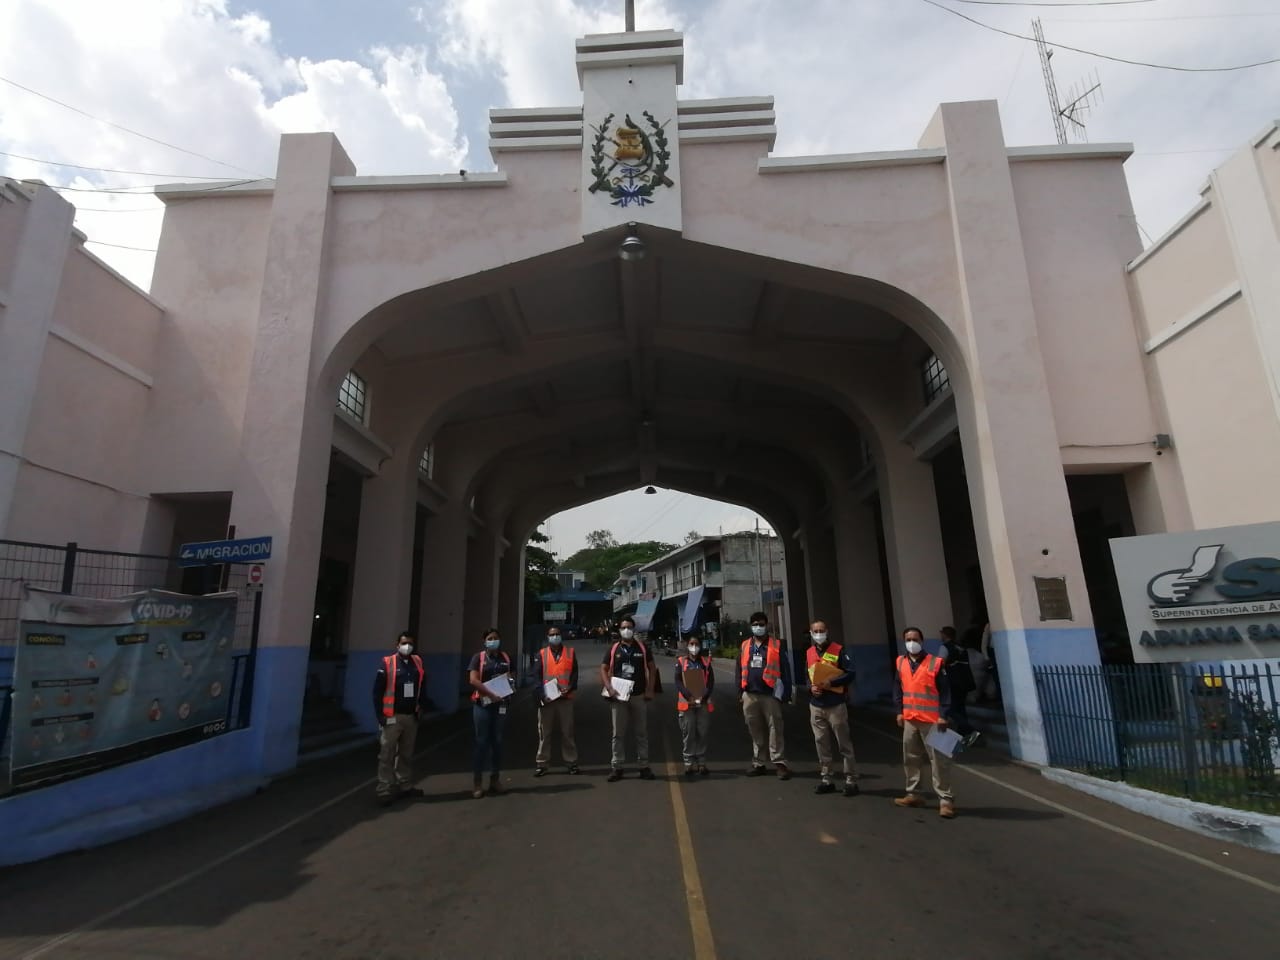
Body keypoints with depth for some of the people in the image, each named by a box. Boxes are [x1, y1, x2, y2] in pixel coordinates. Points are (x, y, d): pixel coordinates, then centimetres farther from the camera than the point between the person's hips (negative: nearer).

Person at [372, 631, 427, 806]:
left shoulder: (418, 663, 5)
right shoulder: (387, 663, -8)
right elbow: (377, 690, -8)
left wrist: (420, 706, 6)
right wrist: (380, 714, -12)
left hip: (411, 716, 5)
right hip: (392, 717, -5)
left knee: (406, 754, 14)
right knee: (387, 755, -2)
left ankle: (404, 786, 26)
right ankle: (385, 791, 6)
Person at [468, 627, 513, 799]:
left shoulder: (505, 658, 10)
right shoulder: (478, 658, -2)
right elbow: (473, 680, -12)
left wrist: (508, 693, 0)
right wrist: (491, 695, -17)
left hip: (500, 704, 4)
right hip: (482, 703, -3)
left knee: (497, 741, 8)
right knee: (481, 741, -1)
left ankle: (495, 779, 17)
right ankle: (477, 782, 6)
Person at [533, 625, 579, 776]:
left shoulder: (571, 653, 8)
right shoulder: (542, 654, 7)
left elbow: (574, 673, 4)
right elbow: (536, 675, -1)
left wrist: (569, 689, -12)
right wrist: (542, 693, -14)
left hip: (565, 698, 0)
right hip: (546, 699, 0)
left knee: (567, 732, 6)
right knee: (544, 733, 5)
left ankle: (571, 762, 15)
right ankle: (541, 764, 12)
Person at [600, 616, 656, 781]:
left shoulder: (642, 648, 4)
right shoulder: (613, 648, 3)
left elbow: (652, 668, 7)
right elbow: (604, 669, 5)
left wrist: (650, 689, -1)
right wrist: (609, 688, -8)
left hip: (639, 696, 1)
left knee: (641, 733, 7)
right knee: (618, 733, 4)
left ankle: (644, 767, 15)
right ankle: (616, 767, 12)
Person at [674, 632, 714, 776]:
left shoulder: (706, 662, 9)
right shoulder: (681, 662, 4)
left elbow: (711, 681, 4)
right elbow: (678, 681, -3)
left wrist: (704, 696, -12)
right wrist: (689, 696, -16)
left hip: (704, 703, 1)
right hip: (686, 703, -1)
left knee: (702, 733, 4)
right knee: (688, 734, 0)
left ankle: (702, 763, 13)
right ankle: (689, 763, 9)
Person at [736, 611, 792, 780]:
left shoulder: (776, 645, -2)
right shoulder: (744, 646, 9)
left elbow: (785, 670, -3)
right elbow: (740, 670, 13)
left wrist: (786, 693, -7)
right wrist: (741, 691, 10)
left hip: (770, 695, -4)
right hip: (750, 696, 4)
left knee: (775, 730, -2)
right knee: (755, 731, 12)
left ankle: (779, 763, 5)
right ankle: (758, 763, 23)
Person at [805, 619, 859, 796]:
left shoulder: (839, 650, -7)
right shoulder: (809, 652, 9)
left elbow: (850, 674, -10)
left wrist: (831, 682, -20)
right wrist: (811, 687, -4)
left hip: (836, 704, -5)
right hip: (816, 705, 5)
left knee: (844, 743, 1)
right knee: (821, 743, 10)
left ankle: (851, 780, 10)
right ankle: (826, 779, 21)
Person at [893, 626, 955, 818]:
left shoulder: (935, 663, -7)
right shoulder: (901, 663, 6)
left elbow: (945, 691, -7)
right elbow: (898, 688, 13)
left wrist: (943, 715, -11)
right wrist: (899, 711, 8)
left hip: (932, 720, -5)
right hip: (910, 720, 5)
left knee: (939, 760, -2)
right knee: (910, 758, 13)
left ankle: (945, 799, 6)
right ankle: (913, 794, 25)